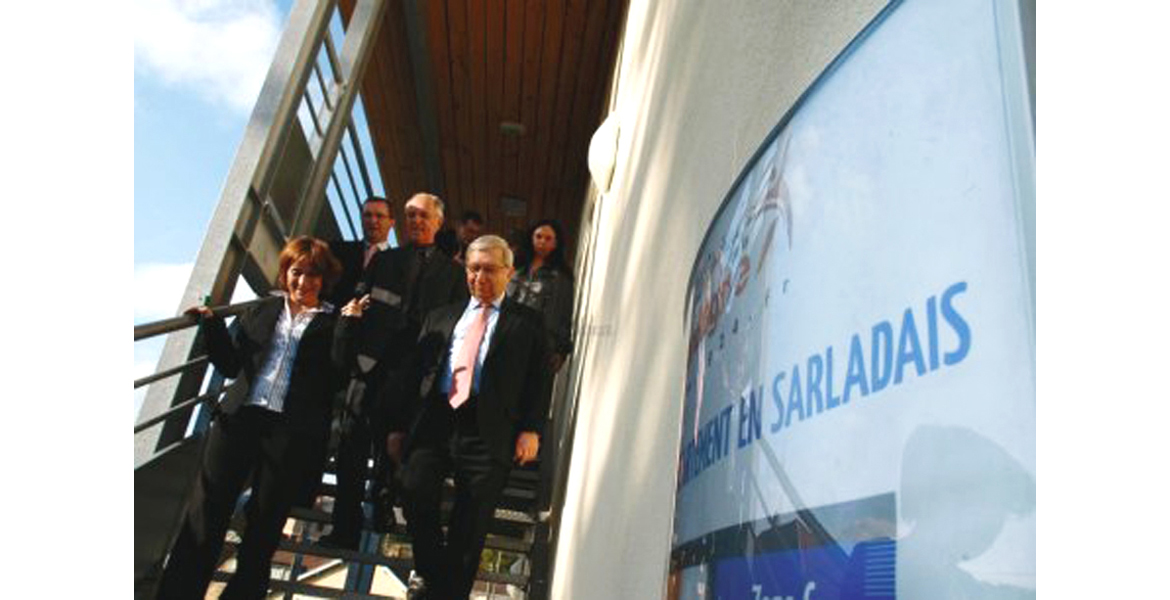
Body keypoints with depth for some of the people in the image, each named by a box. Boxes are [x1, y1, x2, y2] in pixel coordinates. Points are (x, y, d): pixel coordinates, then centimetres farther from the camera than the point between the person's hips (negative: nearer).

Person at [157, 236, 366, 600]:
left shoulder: (332, 324, 6)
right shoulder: (261, 311, 16)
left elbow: (338, 378, -7)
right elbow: (231, 365, 17)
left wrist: (348, 324, -12)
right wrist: (212, 325, 5)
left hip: (292, 431, -3)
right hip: (239, 419, 3)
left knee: (263, 527, 7)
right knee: (204, 513, 1)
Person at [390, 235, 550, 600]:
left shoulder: (527, 322, 11)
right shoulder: (441, 317, 22)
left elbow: (539, 380, 4)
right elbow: (414, 373, 19)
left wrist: (531, 430, -9)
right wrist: (400, 426, 12)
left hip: (488, 431, -2)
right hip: (433, 422, 3)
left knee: (470, 525, -2)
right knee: (414, 491, -18)